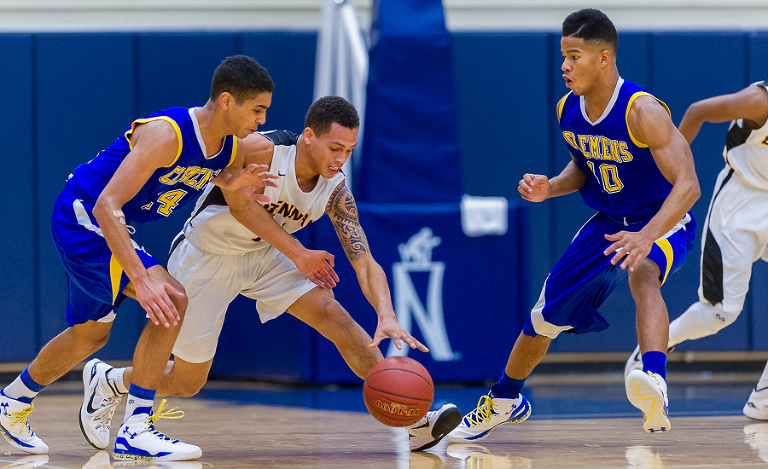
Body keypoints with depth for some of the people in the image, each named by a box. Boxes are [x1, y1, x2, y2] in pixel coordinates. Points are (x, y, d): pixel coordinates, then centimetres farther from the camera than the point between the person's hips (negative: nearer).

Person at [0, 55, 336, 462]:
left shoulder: (233, 150, -5)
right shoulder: (166, 134, -31)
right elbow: (106, 206, -35)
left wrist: (232, 186, -12)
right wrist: (141, 280, -42)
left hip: (108, 229, 9)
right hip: (82, 216, -9)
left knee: (90, 335, 23)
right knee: (171, 302, -23)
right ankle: (135, 431, -18)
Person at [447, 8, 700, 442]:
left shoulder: (642, 111, -29)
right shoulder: (568, 111, -7)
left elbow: (688, 185, -36)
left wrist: (646, 236, -50)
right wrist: (550, 187, -9)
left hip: (664, 223, -7)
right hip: (609, 223, 7)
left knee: (643, 273, -42)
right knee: (547, 312, 13)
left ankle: (655, 384, -60)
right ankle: (505, 399, 39)